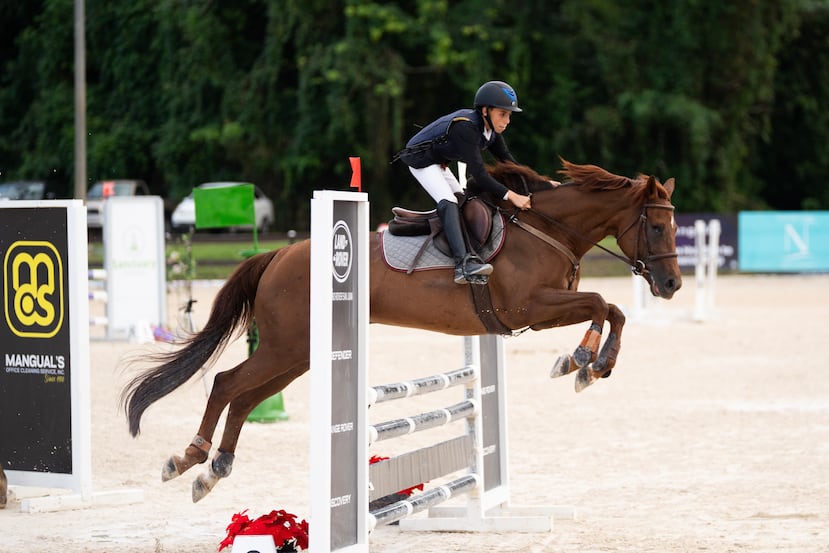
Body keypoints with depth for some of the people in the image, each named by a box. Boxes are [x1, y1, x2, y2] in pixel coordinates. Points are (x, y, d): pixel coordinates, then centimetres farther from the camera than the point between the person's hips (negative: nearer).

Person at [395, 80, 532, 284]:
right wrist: (511, 196, -41)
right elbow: (480, 176, -37)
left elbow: (508, 162, 2)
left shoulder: (491, 128, -6)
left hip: (438, 162, 10)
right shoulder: (465, 128, -34)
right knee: (448, 202, -24)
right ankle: (463, 263, -37)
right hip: (420, 160, -10)